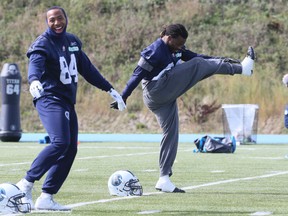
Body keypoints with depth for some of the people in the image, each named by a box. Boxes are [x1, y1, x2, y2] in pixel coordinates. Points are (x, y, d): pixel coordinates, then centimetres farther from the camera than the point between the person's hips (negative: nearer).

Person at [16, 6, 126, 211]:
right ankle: (26, 184, -16)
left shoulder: (73, 41, 14)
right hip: (50, 99, -8)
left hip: (68, 102, 8)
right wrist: (34, 81, -53)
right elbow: (35, 64, -30)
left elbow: (87, 69, 22)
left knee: (71, 149, 1)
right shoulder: (43, 44, -10)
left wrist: (110, 90, 22)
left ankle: (46, 198, 4)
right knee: (60, 142, -25)